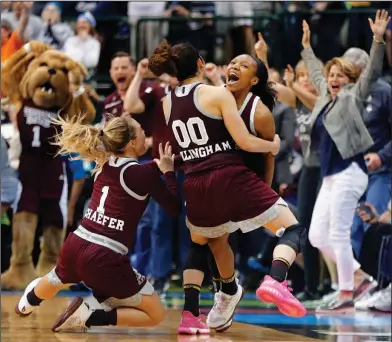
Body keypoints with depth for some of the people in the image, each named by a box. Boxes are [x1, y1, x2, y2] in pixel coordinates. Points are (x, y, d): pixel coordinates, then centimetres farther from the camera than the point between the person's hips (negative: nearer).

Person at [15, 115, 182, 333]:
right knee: (156, 314, 4)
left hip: (75, 247, 7)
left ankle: (31, 298, 70)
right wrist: (168, 171, 10)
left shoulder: (105, 164, 9)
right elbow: (175, 207, -1)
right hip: (105, 260, -7)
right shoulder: (145, 173, -11)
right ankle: (89, 316, -9)